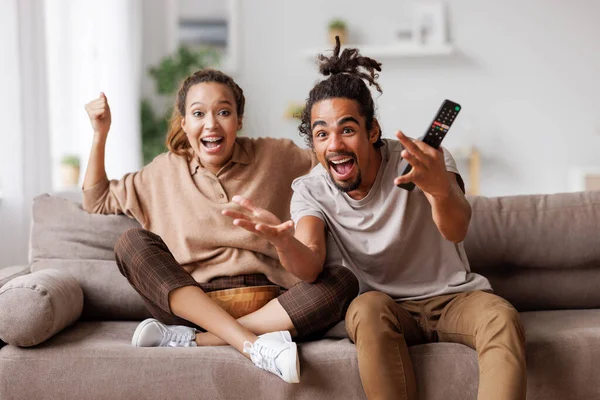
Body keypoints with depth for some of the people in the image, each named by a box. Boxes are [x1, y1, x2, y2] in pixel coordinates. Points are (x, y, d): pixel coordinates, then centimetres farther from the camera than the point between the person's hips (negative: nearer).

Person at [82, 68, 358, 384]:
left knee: (343, 282, -26)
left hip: (265, 309, 0)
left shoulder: (275, 157, 5)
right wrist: (100, 133, 10)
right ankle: (253, 345, -33)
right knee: (132, 243, -22)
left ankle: (192, 341, -30)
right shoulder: (166, 172, 10)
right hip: (192, 305, 1)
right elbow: (97, 201, 20)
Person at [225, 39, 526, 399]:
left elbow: (456, 231, -31)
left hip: (452, 296, 0)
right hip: (388, 307, 1)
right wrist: (283, 241, -44)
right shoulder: (310, 191, -4)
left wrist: (441, 190, -55)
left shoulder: (426, 162, -12)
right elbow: (310, 265, -20)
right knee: (368, 307, -33)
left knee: (502, 318, -32)